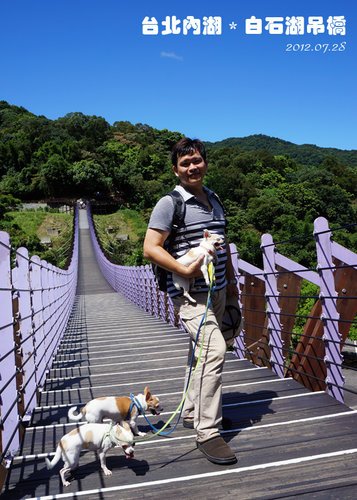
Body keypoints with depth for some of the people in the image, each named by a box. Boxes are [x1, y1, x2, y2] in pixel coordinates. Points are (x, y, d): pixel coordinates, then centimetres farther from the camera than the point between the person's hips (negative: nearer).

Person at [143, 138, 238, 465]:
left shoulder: (214, 199, 13)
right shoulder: (170, 203, -10)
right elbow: (150, 248, -15)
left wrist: (231, 279, 20)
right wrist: (186, 271, -23)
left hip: (217, 290, 8)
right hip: (190, 293, -8)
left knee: (202, 352, 16)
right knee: (214, 349, -21)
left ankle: (192, 413, 33)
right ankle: (207, 432, -12)